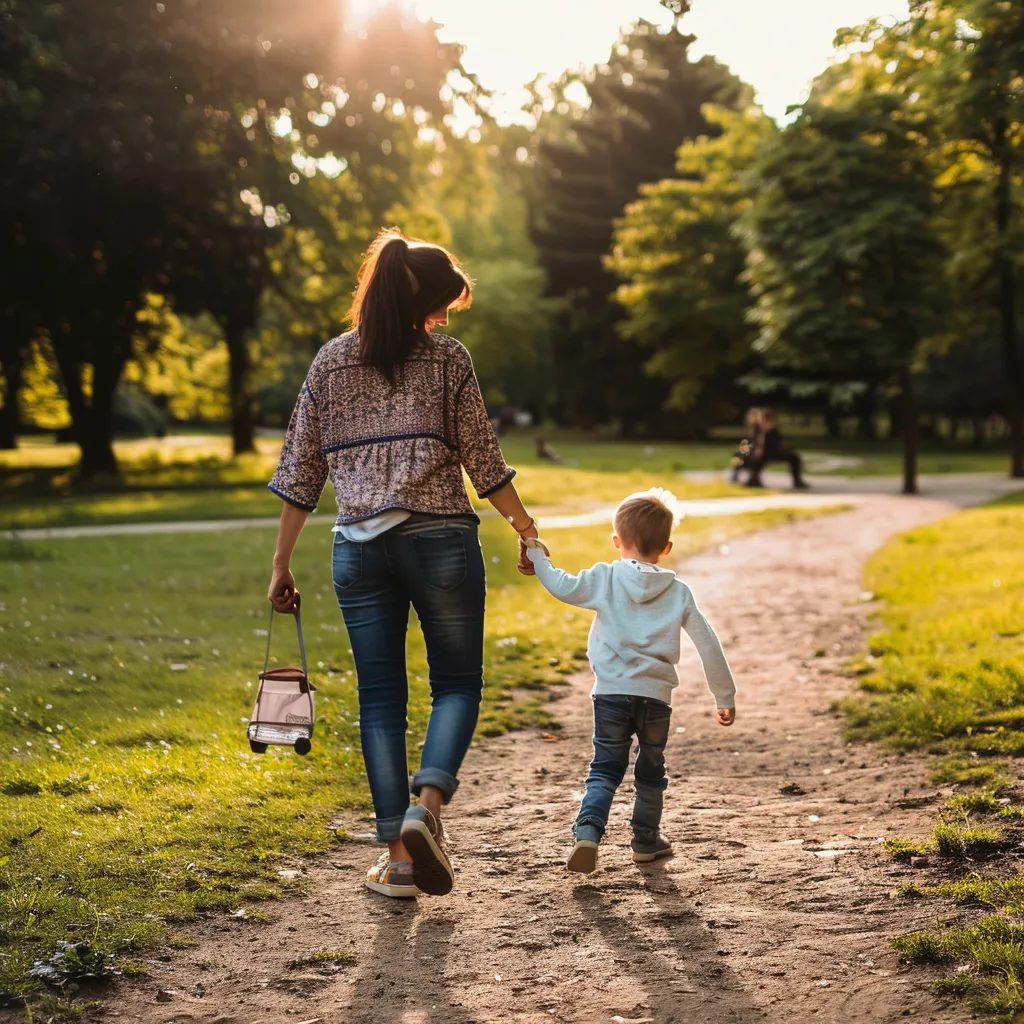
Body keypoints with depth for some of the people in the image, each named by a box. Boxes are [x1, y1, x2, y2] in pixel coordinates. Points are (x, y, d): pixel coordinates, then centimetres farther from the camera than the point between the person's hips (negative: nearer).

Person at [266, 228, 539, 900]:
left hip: (359, 546, 3)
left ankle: (399, 855, 6)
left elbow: (302, 469, 10)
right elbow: (482, 459, 2)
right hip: (439, 538, -3)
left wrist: (282, 563, 15)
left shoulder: (331, 360, 10)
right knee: (458, 682, 10)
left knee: (380, 697, 8)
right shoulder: (448, 358, 1)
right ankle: (427, 802, -14)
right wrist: (527, 530, 14)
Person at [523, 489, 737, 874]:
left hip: (611, 694, -1)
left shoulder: (606, 578, -1)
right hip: (656, 696, 1)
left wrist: (538, 557, 15)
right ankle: (646, 839, 30)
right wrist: (725, 697, 12)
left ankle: (588, 831, -14)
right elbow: (708, 645, 4)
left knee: (605, 769, 7)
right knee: (651, 771, 20)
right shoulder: (679, 592, 4)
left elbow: (563, 587, -3)